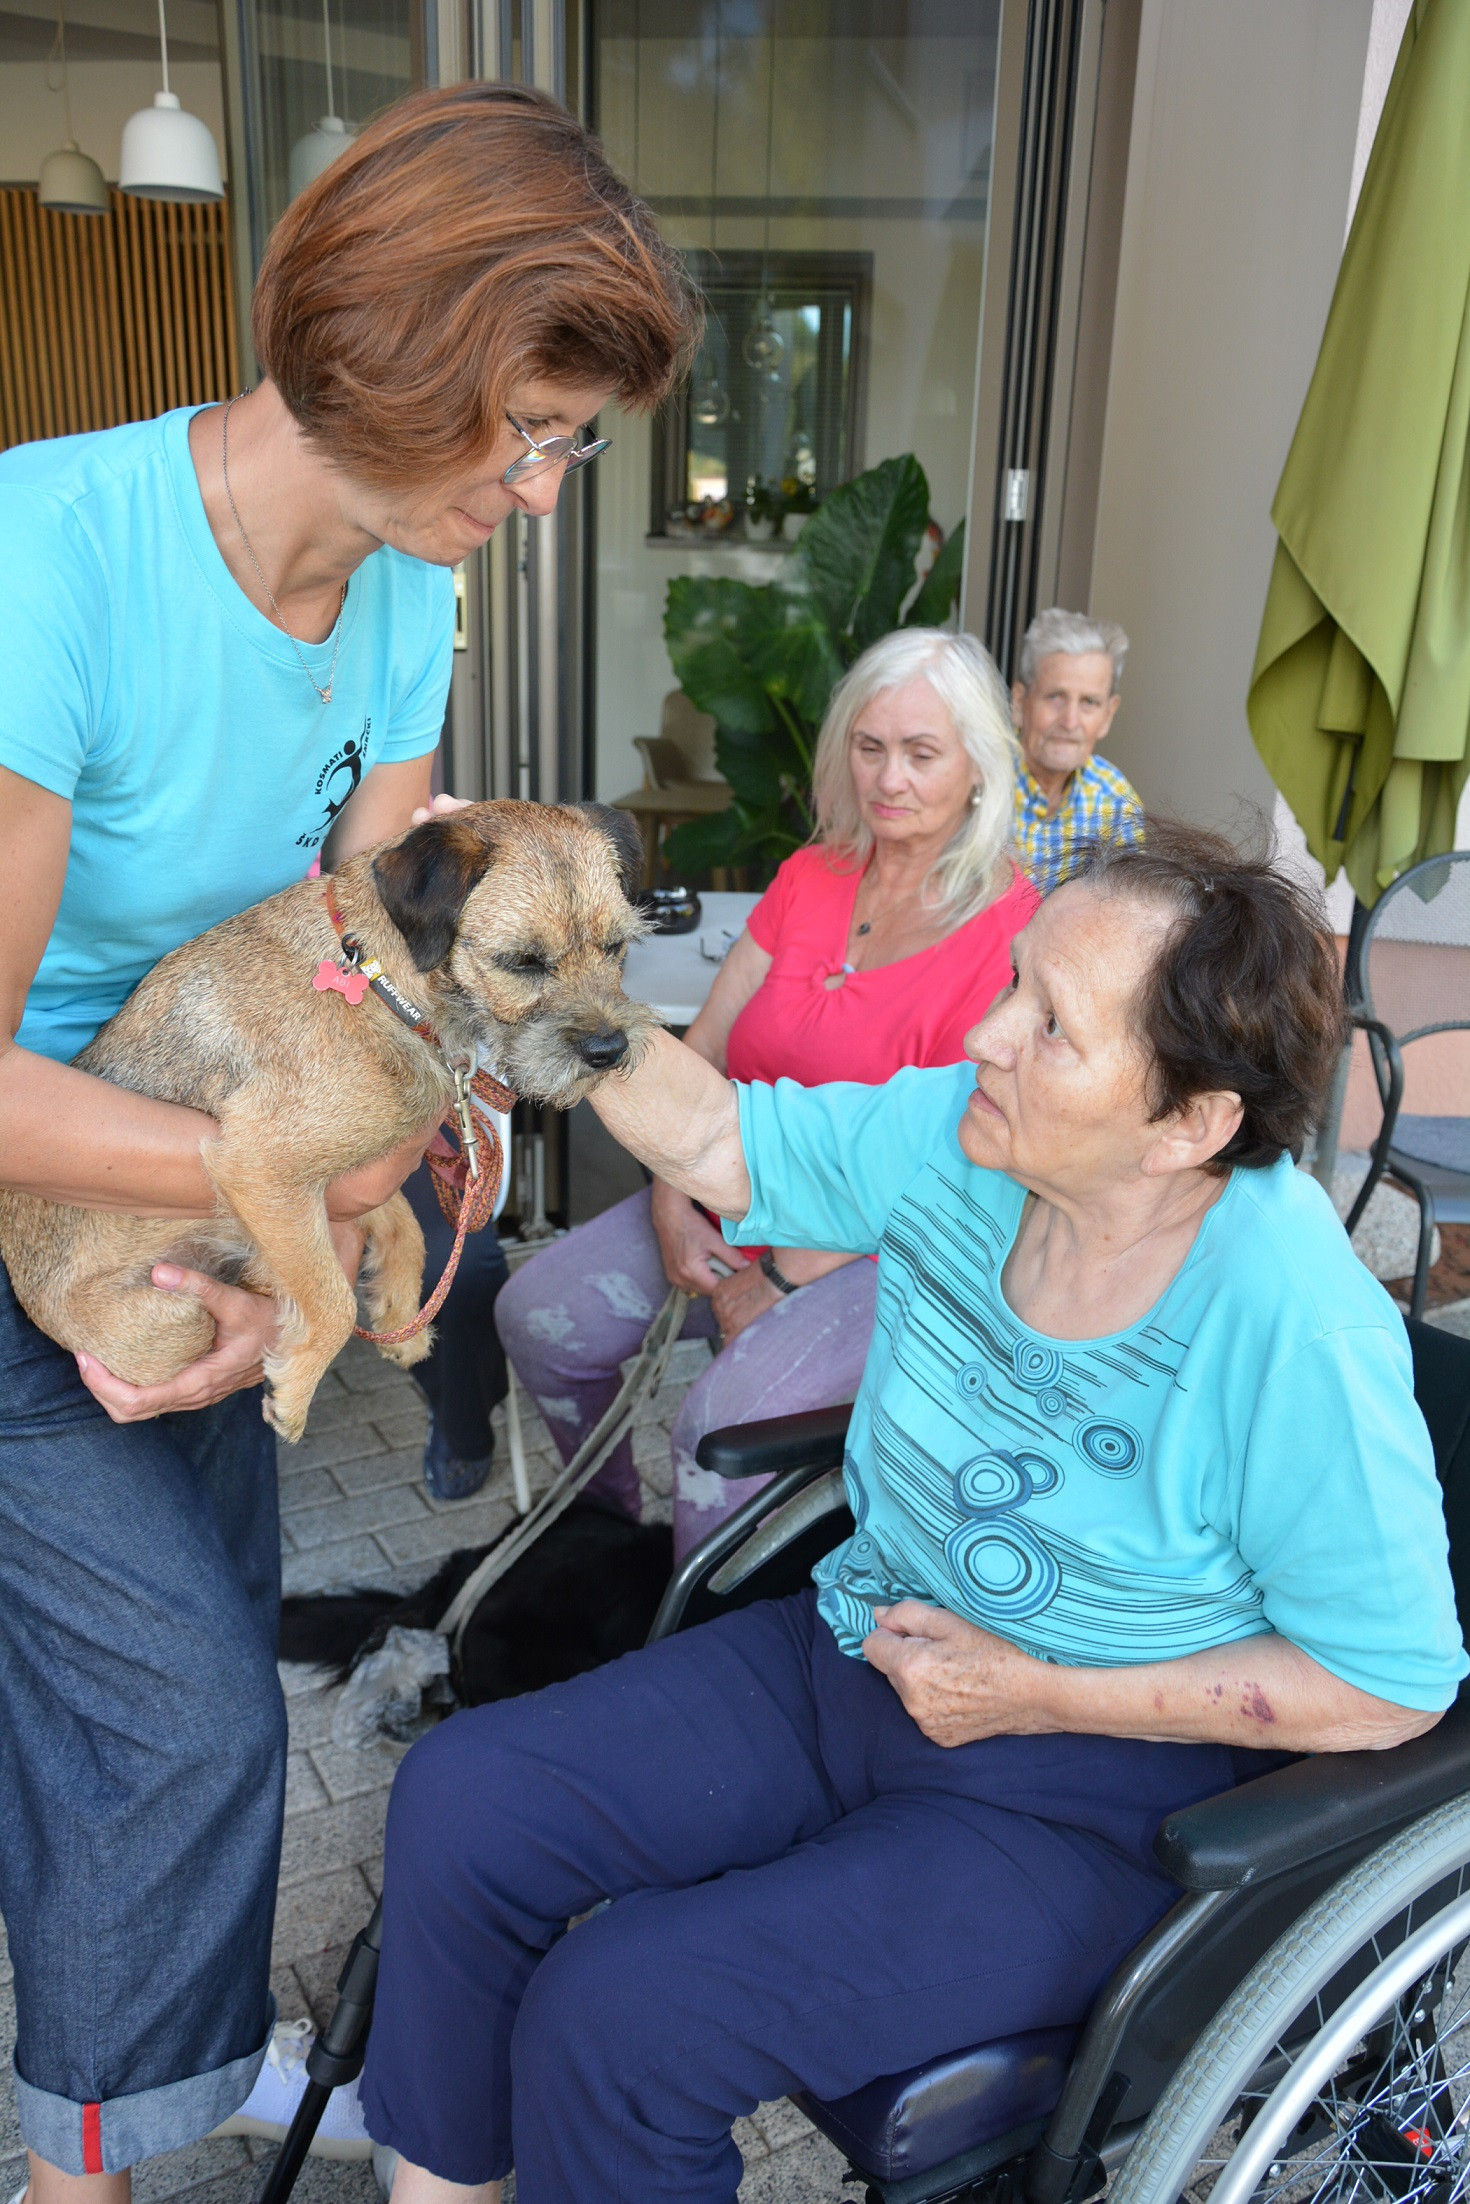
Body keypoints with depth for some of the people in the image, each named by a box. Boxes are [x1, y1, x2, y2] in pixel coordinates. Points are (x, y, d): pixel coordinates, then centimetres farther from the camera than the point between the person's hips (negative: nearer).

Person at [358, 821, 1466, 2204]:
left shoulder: (1290, 1319, -27)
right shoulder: (957, 1139, -10)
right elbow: (711, 1135, 1)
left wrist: (1040, 1696, -18)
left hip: (1079, 1804, -6)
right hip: (850, 1660, 7)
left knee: (612, 2015, -20)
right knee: (458, 1800, -4)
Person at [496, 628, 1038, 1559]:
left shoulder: (1009, 932, -17)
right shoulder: (813, 877, 5)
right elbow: (704, 1047, 6)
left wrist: (783, 1284, -16)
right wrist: (672, 1205, -8)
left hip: (884, 1250, -7)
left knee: (722, 1422, -27)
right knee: (536, 1316, -2)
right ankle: (611, 1520, 24)